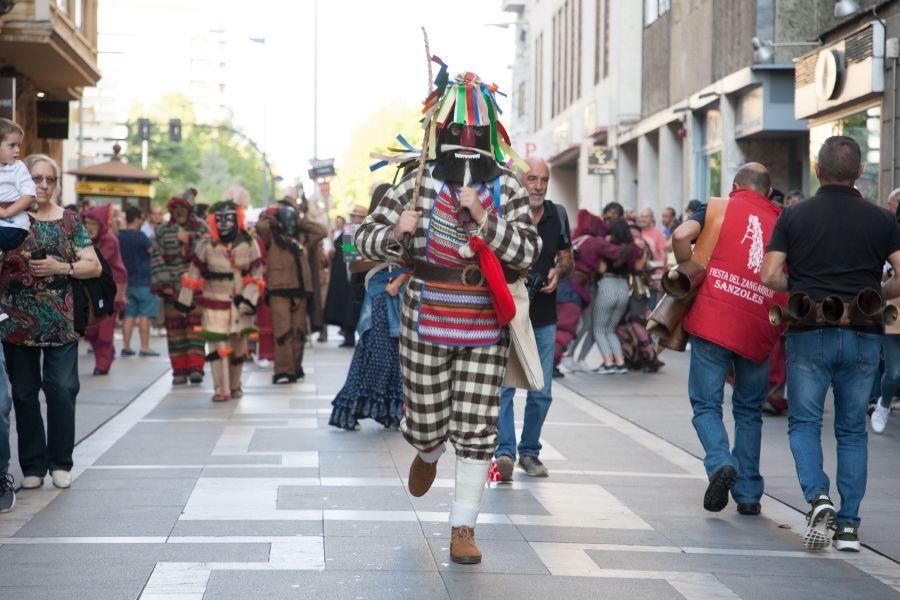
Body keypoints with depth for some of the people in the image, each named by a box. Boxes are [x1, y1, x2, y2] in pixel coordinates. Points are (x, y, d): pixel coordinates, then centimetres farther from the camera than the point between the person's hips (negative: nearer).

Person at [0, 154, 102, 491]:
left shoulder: (69, 221, 9)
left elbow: (94, 266, 7)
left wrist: (62, 267, -8)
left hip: (61, 321, 0)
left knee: (62, 389, -5)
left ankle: (60, 463, 7)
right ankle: (33, 466, 12)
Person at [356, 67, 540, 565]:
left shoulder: (506, 189, -2)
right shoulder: (418, 184, -5)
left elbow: (529, 252, -9)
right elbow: (365, 240, -2)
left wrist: (485, 219, -22)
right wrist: (395, 233, -24)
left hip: (485, 330, 0)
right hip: (427, 326, 0)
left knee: (477, 431, -2)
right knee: (426, 423, 9)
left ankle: (463, 528, 10)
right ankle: (427, 455, 48)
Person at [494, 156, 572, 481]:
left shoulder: (558, 215, 7)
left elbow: (567, 258, 17)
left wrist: (559, 271, -5)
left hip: (544, 317, 4)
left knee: (541, 392, 8)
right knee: (504, 385, -15)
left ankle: (529, 451, 20)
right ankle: (504, 452, -19)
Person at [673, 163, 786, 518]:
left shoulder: (720, 208, 5)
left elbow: (682, 235, -11)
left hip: (713, 322, -2)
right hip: (759, 329, 2)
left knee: (706, 404, 6)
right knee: (749, 411, 14)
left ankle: (720, 463, -20)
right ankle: (748, 494, 13)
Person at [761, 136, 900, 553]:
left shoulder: (794, 217, 0)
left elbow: (770, 276, -5)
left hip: (809, 334, -1)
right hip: (863, 337, 1)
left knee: (804, 423, 10)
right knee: (852, 429, 10)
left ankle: (817, 496, -13)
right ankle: (849, 524, 8)